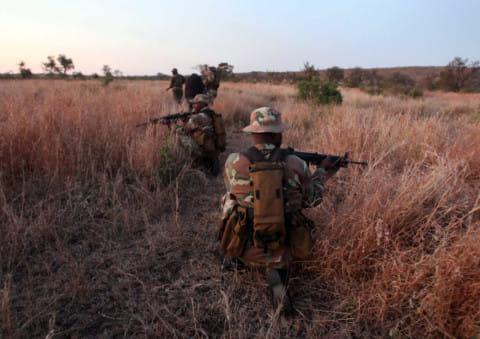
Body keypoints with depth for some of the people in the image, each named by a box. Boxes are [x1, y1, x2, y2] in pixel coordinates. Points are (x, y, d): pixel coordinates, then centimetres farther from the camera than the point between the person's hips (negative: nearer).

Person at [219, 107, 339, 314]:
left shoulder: (233, 162, -10)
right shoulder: (295, 164, -10)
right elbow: (311, 200, 5)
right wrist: (322, 172, 22)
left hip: (244, 252, 2)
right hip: (282, 252, -2)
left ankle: (235, 259, 12)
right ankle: (278, 272, 7)